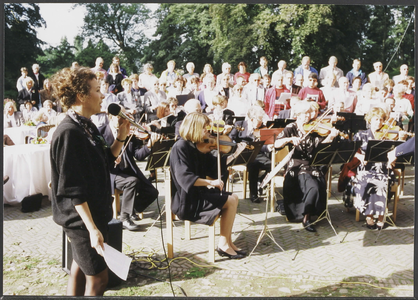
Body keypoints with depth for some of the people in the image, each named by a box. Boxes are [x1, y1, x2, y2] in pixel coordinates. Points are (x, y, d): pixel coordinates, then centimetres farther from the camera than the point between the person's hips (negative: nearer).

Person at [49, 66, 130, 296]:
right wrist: (92, 228, -25)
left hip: (92, 212, 10)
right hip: (82, 217, -9)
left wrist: (121, 136, 0)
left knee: (80, 267, 22)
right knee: (98, 277, 1)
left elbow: (107, 160, 14)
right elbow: (72, 189, -25)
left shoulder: (87, 126, 5)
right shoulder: (69, 132, -23)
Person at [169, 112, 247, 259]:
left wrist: (235, 154, 5)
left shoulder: (197, 147, 9)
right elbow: (184, 178, -27)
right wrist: (211, 182, -26)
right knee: (230, 201, -11)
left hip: (198, 194, 9)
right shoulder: (181, 147, -17)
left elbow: (216, 167, 10)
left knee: (233, 198, 6)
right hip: (187, 201, -9)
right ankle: (223, 244, 2)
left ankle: (227, 241, 8)